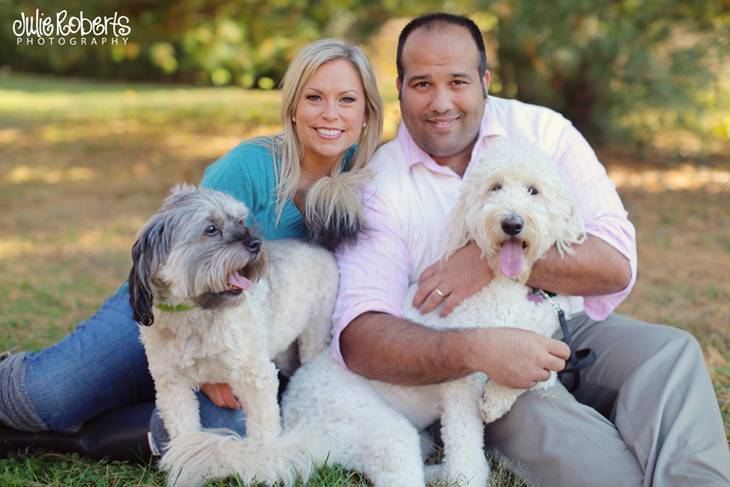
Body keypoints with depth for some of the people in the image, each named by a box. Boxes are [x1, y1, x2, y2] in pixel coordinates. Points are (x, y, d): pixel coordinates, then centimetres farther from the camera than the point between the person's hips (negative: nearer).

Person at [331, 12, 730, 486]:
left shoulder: (542, 131, -2)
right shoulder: (378, 186, -7)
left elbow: (616, 263, -11)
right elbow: (358, 336, -20)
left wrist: (494, 259, -24)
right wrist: (477, 349, -37)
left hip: (570, 327, 2)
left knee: (671, 352, -25)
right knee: (531, 406, -33)